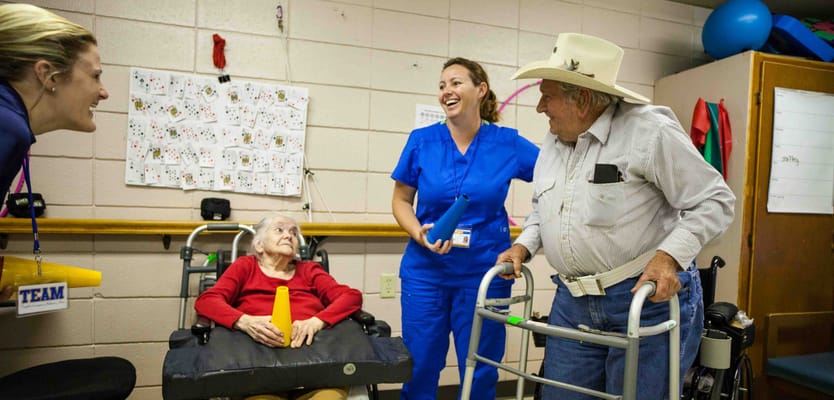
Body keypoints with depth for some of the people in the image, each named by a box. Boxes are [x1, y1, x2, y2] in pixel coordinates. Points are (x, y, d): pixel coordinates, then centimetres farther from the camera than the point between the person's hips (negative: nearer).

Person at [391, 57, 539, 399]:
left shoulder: (508, 143, -3)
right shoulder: (422, 140, -2)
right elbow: (401, 201, 4)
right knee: (419, 368, 10)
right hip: (425, 270, 1)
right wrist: (420, 235, -14)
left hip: (485, 272, 0)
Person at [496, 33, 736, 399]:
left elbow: (713, 201, -10)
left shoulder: (649, 131, -12)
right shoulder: (551, 147, 11)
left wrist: (669, 255, -23)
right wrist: (524, 245, 5)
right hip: (573, 302, 7)